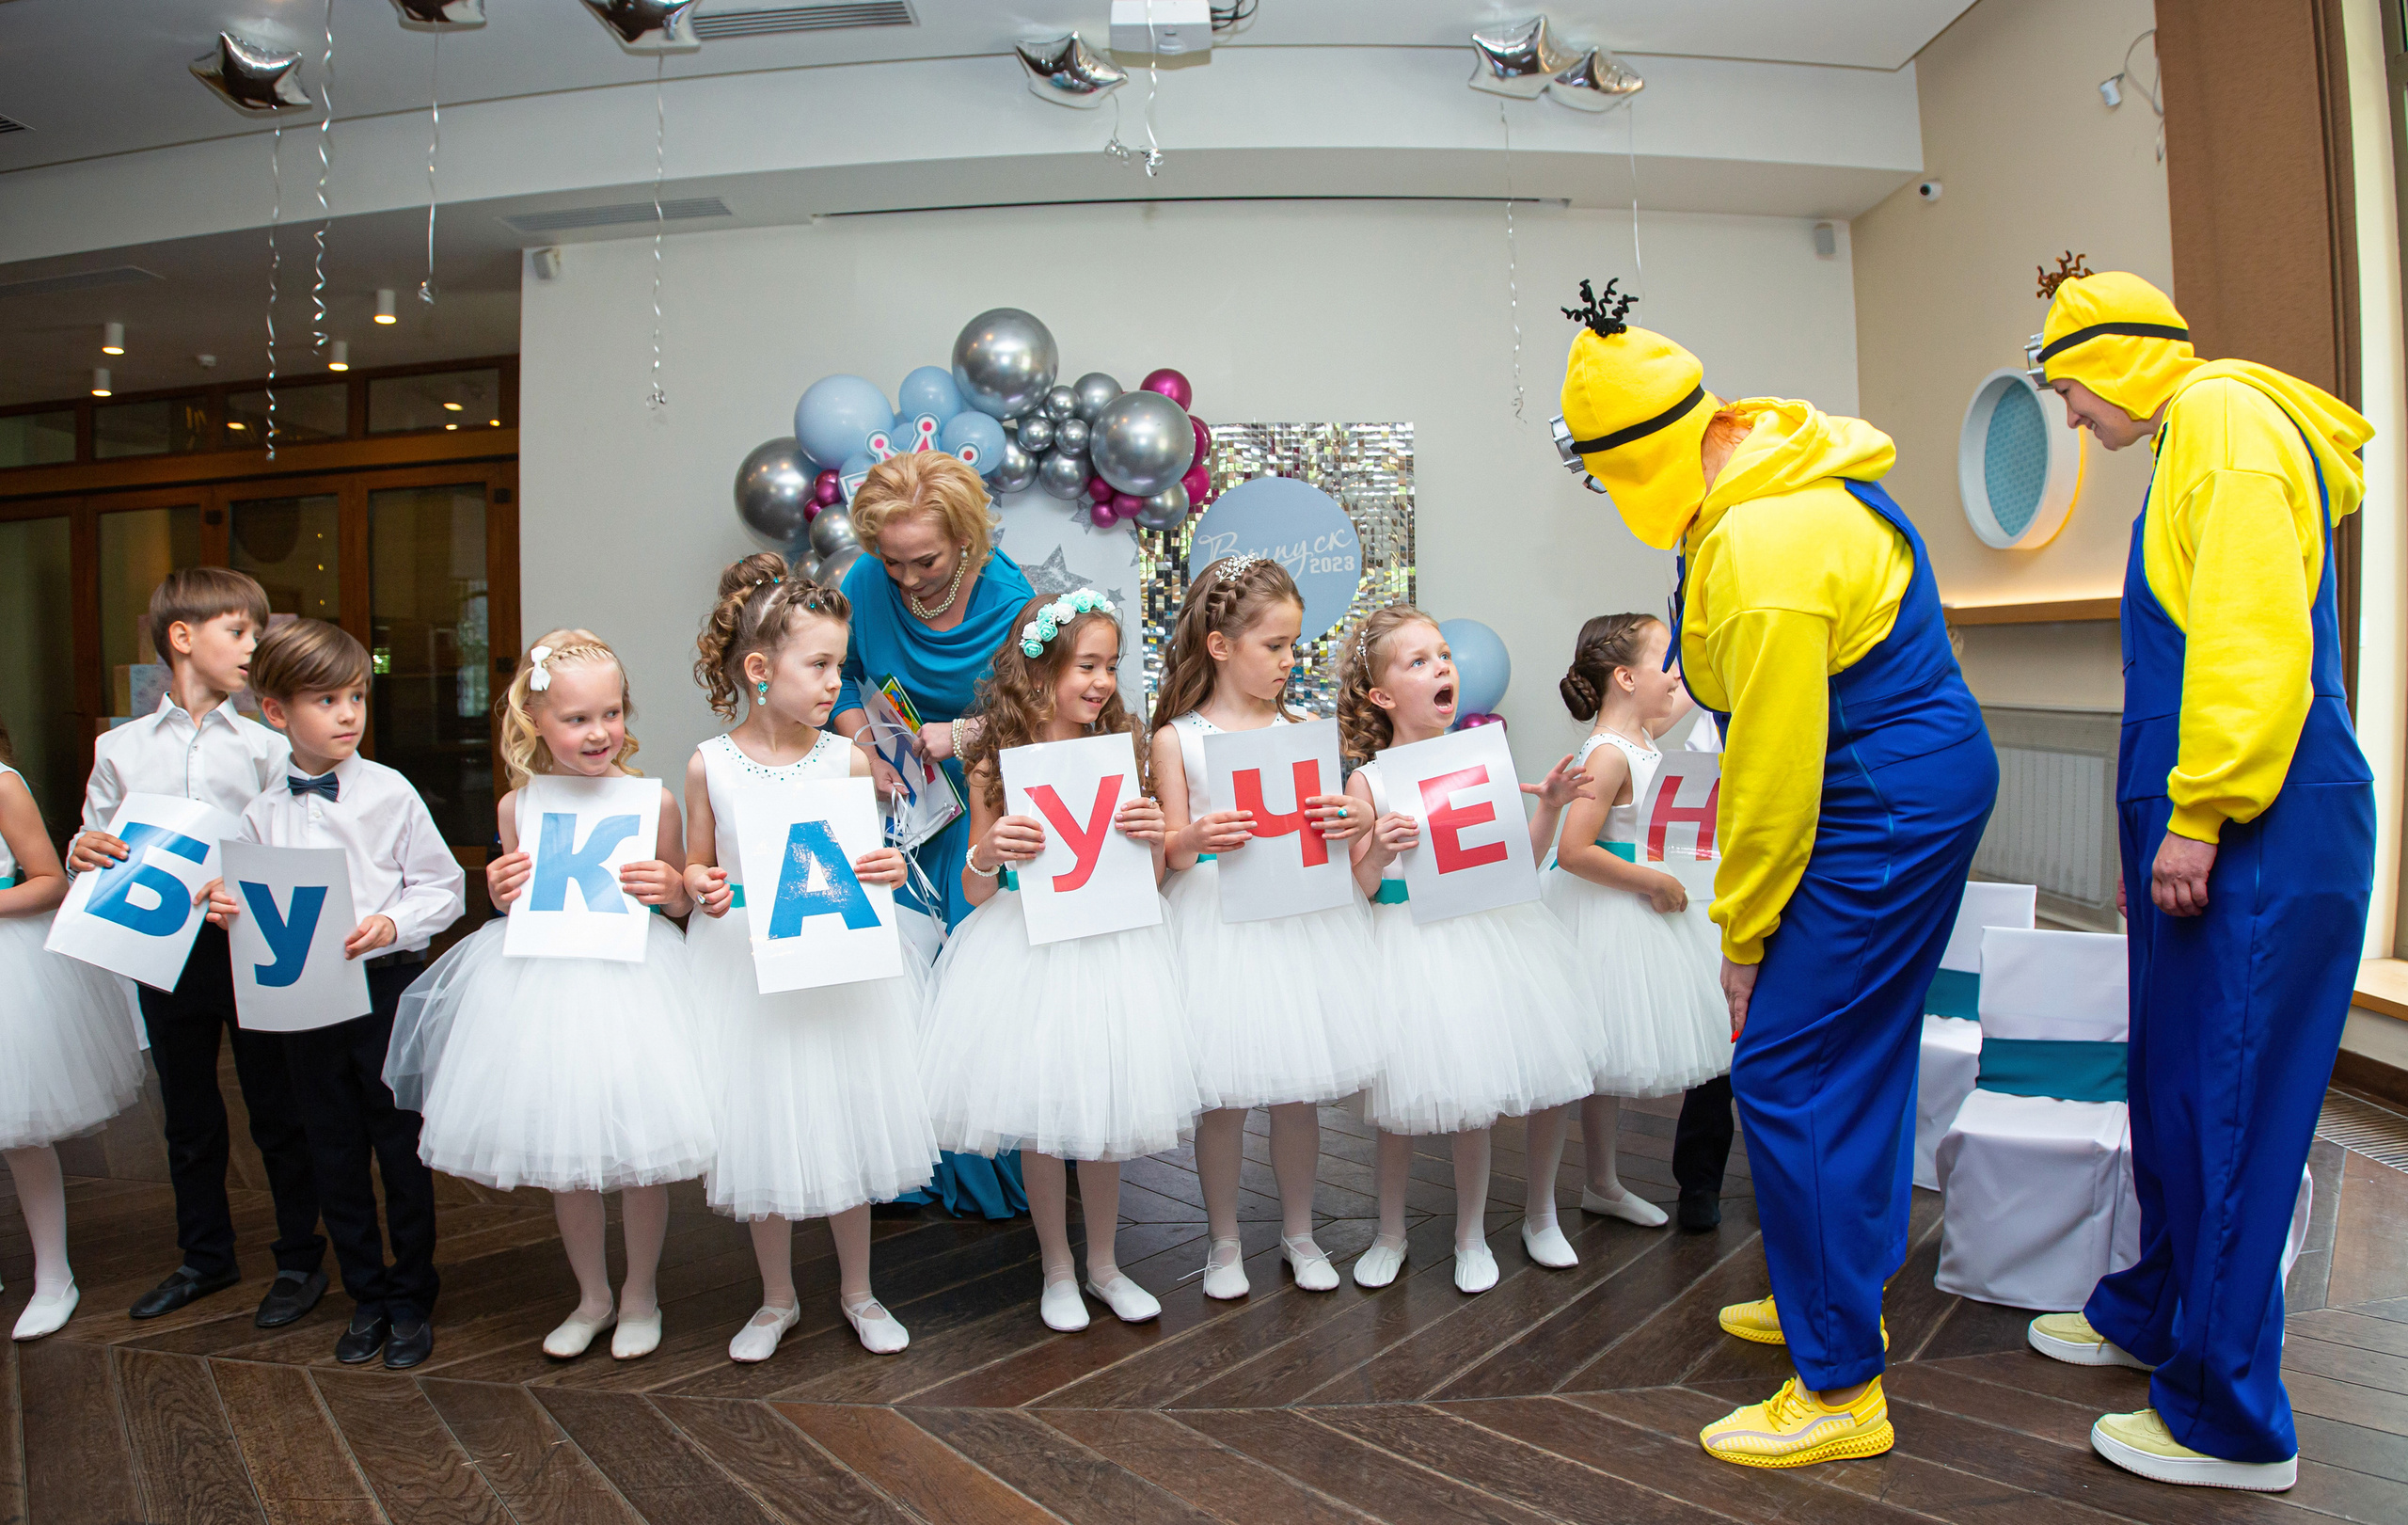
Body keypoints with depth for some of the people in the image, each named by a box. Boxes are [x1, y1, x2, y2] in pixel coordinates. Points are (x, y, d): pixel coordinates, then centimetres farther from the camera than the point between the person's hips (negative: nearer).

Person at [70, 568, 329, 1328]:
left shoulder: (267, 747, -2)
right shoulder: (119, 749, 6)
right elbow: (92, 843, 10)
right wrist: (83, 853, -12)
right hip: (163, 951, 3)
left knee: (277, 1113, 6)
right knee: (188, 1117, 16)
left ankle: (301, 1259, 20)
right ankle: (205, 1257, 34)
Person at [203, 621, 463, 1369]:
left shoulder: (390, 792, -6)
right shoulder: (262, 813, 3)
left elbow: (442, 887, -4)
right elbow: (257, 906, 10)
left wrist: (393, 923, -20)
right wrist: (227, 909, -11)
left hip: (386, 985, -3)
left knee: (401, 1145, 6)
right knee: (335, 1153, 13)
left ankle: (412, 1298, 24)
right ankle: (366, 1296, 30)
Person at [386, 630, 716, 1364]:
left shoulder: (652, 801, -8)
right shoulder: (518, 806, 0)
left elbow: (681, 899, 2)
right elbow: (513, 905, 13)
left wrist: (672, 887, -19)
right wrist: (501, 891, -8)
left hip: (630, 979, -3)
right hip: (543, 983, 3)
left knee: (637, 1151, 5)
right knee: (562, 1151, 15)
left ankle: (640, 1293, 30)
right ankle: (592, 1296, 36)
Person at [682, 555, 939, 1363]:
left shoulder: (847, 760, -4)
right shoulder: (710, 765, -5)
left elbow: (868, 863, 4)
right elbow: (697, 869, 6)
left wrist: (887, 871, -18)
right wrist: (700, 889, -16)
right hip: (745, 963, 0)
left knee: (845, 1126, 10)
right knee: (762, 1132, 10)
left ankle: (857, 1289, 31)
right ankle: (777, 1298, 32)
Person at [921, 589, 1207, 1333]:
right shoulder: (996, 763, -4)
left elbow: (1148, 879, 4)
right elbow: (976, 889, -2)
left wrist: (1153, 837, -17)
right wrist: (989, 851, -22)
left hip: (1110, 948, 2)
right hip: (1026, 951, -2)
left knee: (1105, 1112, 10)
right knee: (1039, 1116, 7)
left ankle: (1103, 1264, 30)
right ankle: (1056, 1268, 28)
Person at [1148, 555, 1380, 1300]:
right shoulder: (1176, 739, -2)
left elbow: (1332, 818, 8)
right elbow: (1171, 850, -2)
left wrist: (1359, 821, -14)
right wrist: (1194, 838, -23)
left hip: (1300, 917, 3)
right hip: (1217, 923, -2)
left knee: (1298, 1092, 10)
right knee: (1222, 1094, 4)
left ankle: (1298, 1233, 30)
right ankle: (1224, 1243, 24)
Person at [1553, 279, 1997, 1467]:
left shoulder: (1762, 551, -26)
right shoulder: (1786, 472, 7)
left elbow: (1773, 768, -23)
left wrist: (1741, 933, -12)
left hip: (1881, 820, -11)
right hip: (1921, 787, 11)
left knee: (1789, 1077, -7)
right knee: (1852, 1059, 19)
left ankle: (1840, 1389, 4)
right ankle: (1838, 1296, 35)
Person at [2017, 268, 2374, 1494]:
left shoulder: (2227, 418, -10)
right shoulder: (2191, 442, 21)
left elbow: (2254, 635, -21)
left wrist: (2198, 817, -20)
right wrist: (2159, 828, 23)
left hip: (2261, 839, -10)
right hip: (2208, 834, 10)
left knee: (2226, 1111, -4)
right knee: (2172, 1088, 18)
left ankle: (2231, 1423, 7)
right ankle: (2154, 1312, 34)